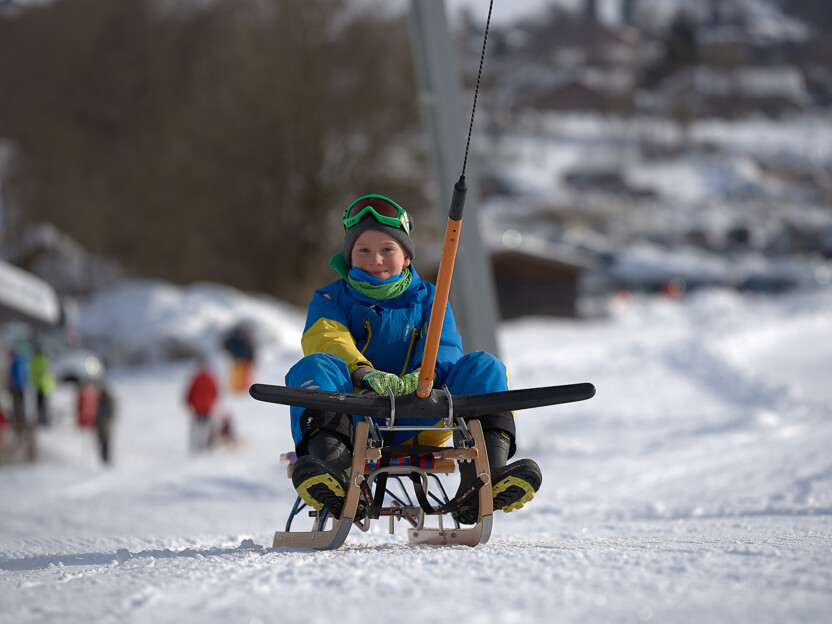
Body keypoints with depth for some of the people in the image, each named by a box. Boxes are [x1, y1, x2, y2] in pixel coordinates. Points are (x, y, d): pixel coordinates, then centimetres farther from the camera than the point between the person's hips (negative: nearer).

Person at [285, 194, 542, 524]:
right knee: (315, 366, -30)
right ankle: (332, 465, -58)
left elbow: (445, 352, 0)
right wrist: (364, 373, -31)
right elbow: (326, 340, -7)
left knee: (484, 367, -17)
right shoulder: (331, 299, 16)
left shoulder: (428, 299, 20)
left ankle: (485, 472, -42)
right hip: (353, 420, -1)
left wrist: (422, 376, -26)